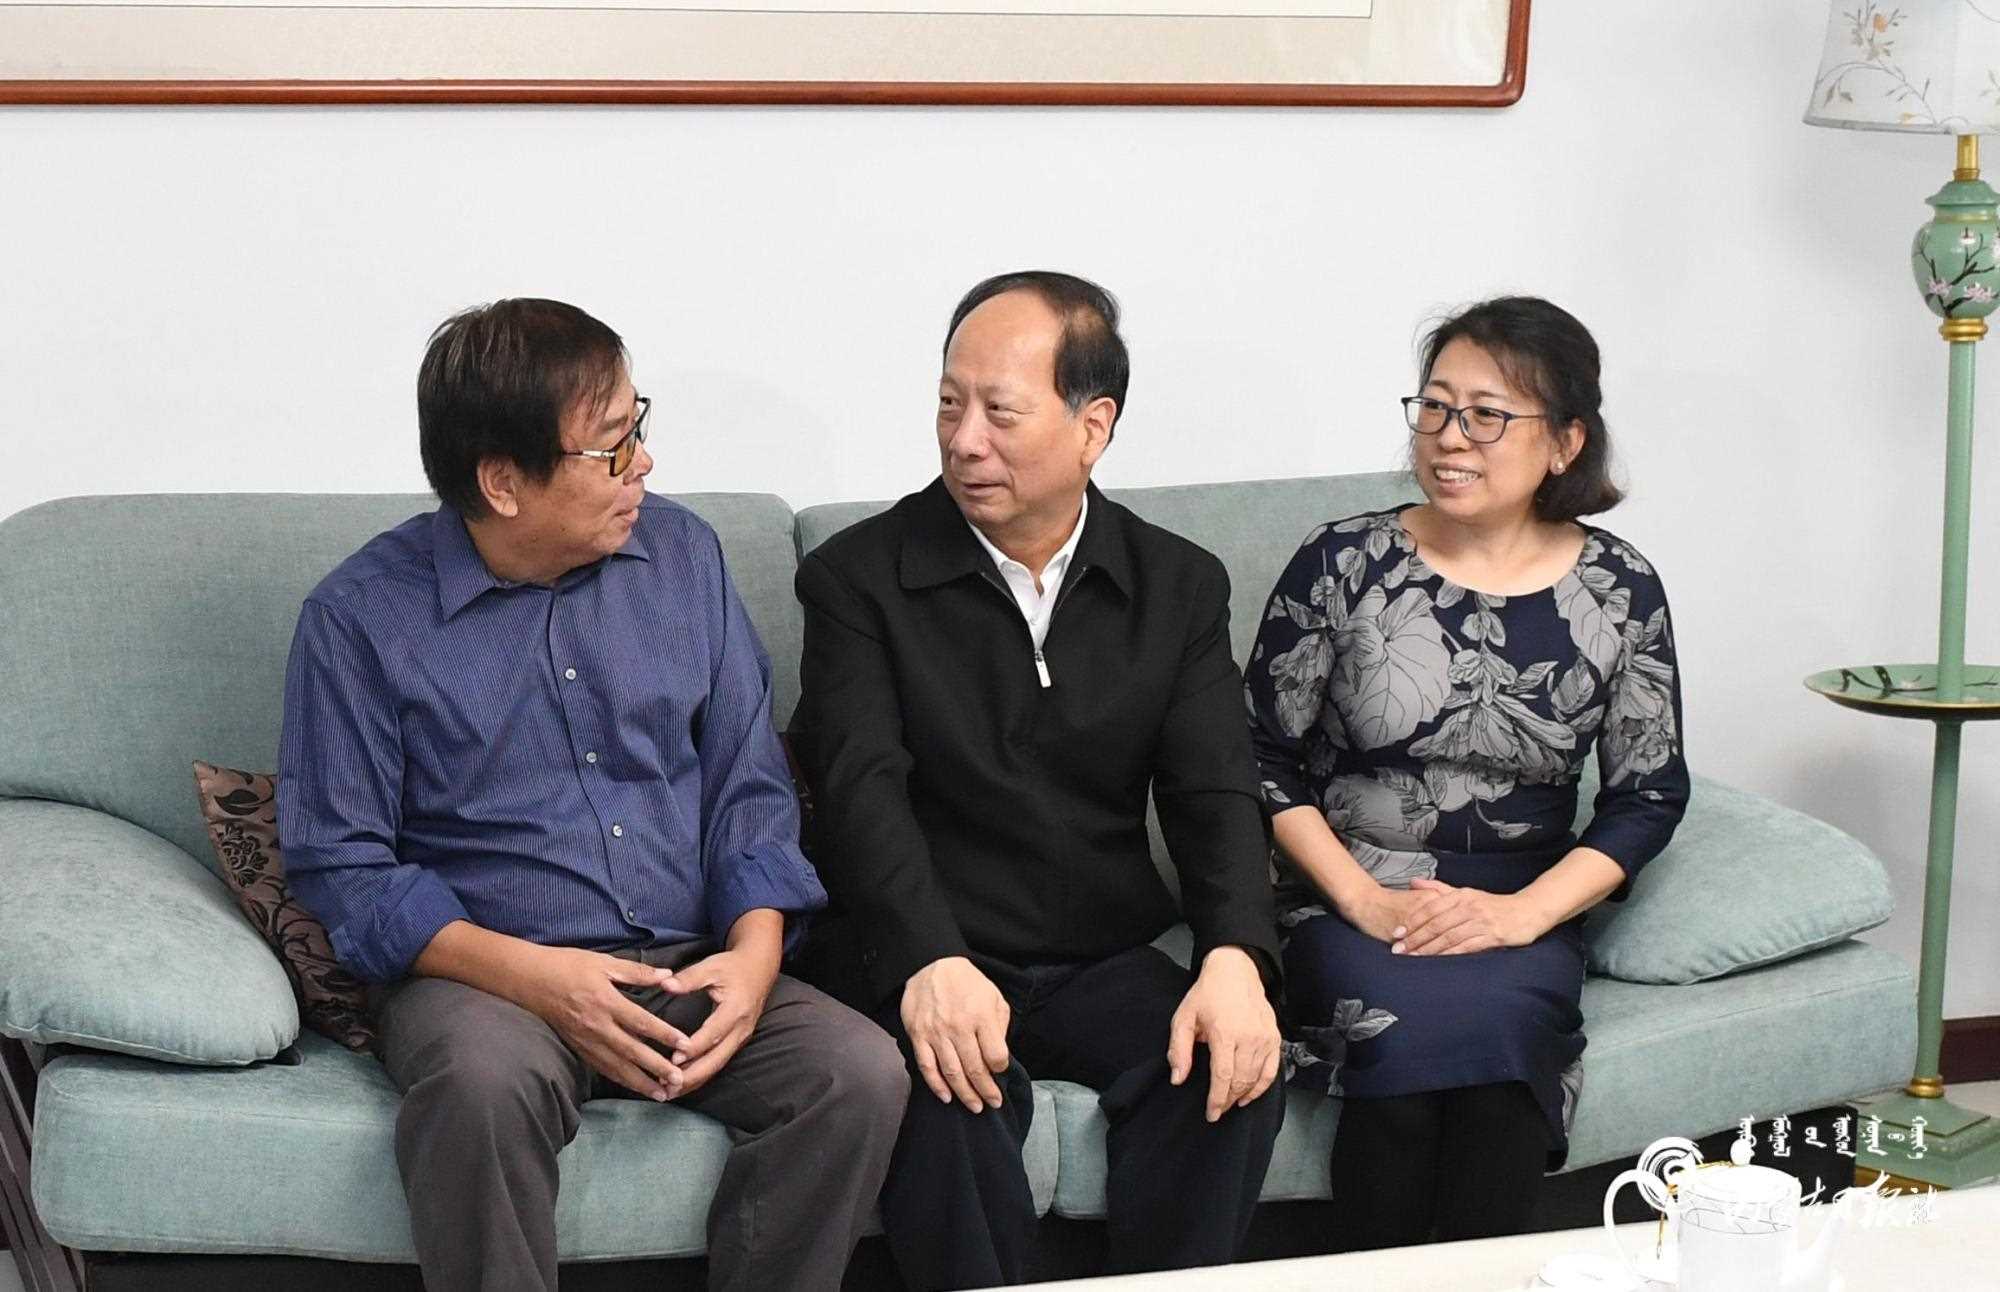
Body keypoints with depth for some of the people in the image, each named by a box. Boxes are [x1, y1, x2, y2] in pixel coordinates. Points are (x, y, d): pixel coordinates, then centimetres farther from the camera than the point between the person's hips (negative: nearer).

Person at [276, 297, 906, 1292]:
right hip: (480, 975, -4)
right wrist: (527, 975, -18)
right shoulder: (361, 616, -2)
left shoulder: (683, 556, 10)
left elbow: (748, 787, 11)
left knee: (862, 1074, -23)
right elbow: (337, 862, -4)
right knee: (484, 1082, -38)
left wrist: (755, 949, -8)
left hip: (690, 969, 4)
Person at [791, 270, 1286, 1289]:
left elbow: (1216, 797, -2)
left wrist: (1234, 960, -23)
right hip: (923, 963, -3)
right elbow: (863, 787, -14)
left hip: (1103, 962, 3)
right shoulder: (859, 576, -1)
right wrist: (930, 964, -32)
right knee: (953, 1093, -34)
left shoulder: (1180, 587, 7)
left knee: (1233, 1069, -26)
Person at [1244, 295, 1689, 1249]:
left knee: (1495, 1020, -31)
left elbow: (1649, 795, 4)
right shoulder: (1344, 564, -2)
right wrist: (1361, 900, -10)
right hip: (1347, 905, -1)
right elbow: (1264, 759, 1)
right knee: (1411, 1024, -31)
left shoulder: (1617, 592, 2)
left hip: (1521, 912, 1)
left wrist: (1521, 914, -9)